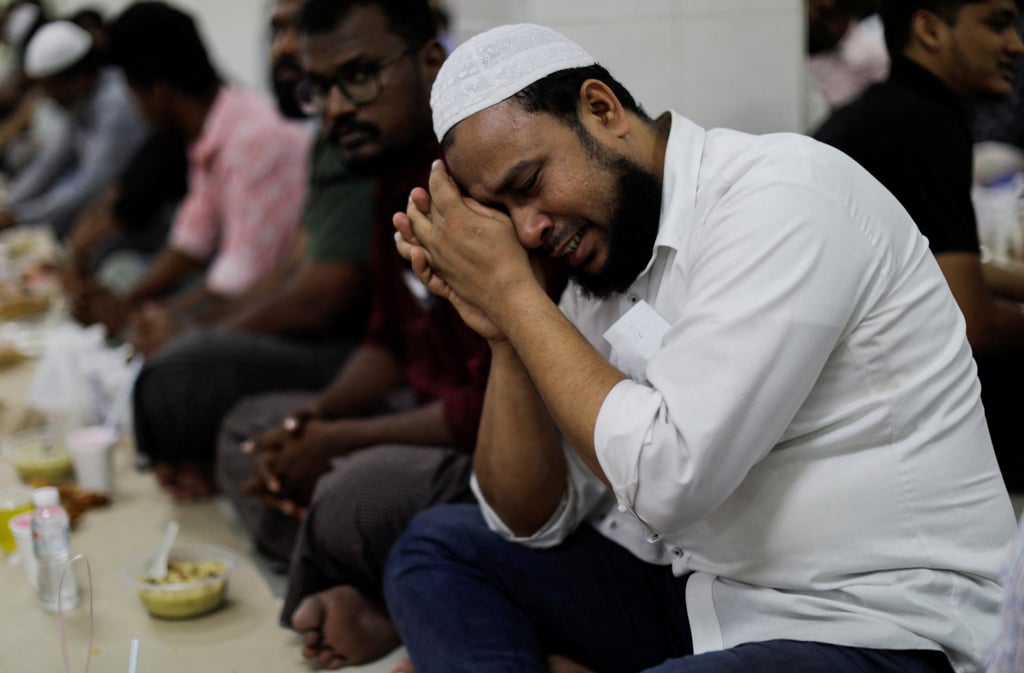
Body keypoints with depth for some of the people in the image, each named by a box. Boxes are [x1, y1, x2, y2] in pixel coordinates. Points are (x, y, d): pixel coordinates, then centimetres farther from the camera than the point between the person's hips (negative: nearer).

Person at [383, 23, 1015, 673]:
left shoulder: (785, 192, -17)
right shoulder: (605, 261, 6)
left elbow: (667, 479, -25)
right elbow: (535, 520, 7)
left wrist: (512, 290, -15)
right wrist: (504, 333, -6)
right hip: (710, 590, 8)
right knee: (436, 545, 9)